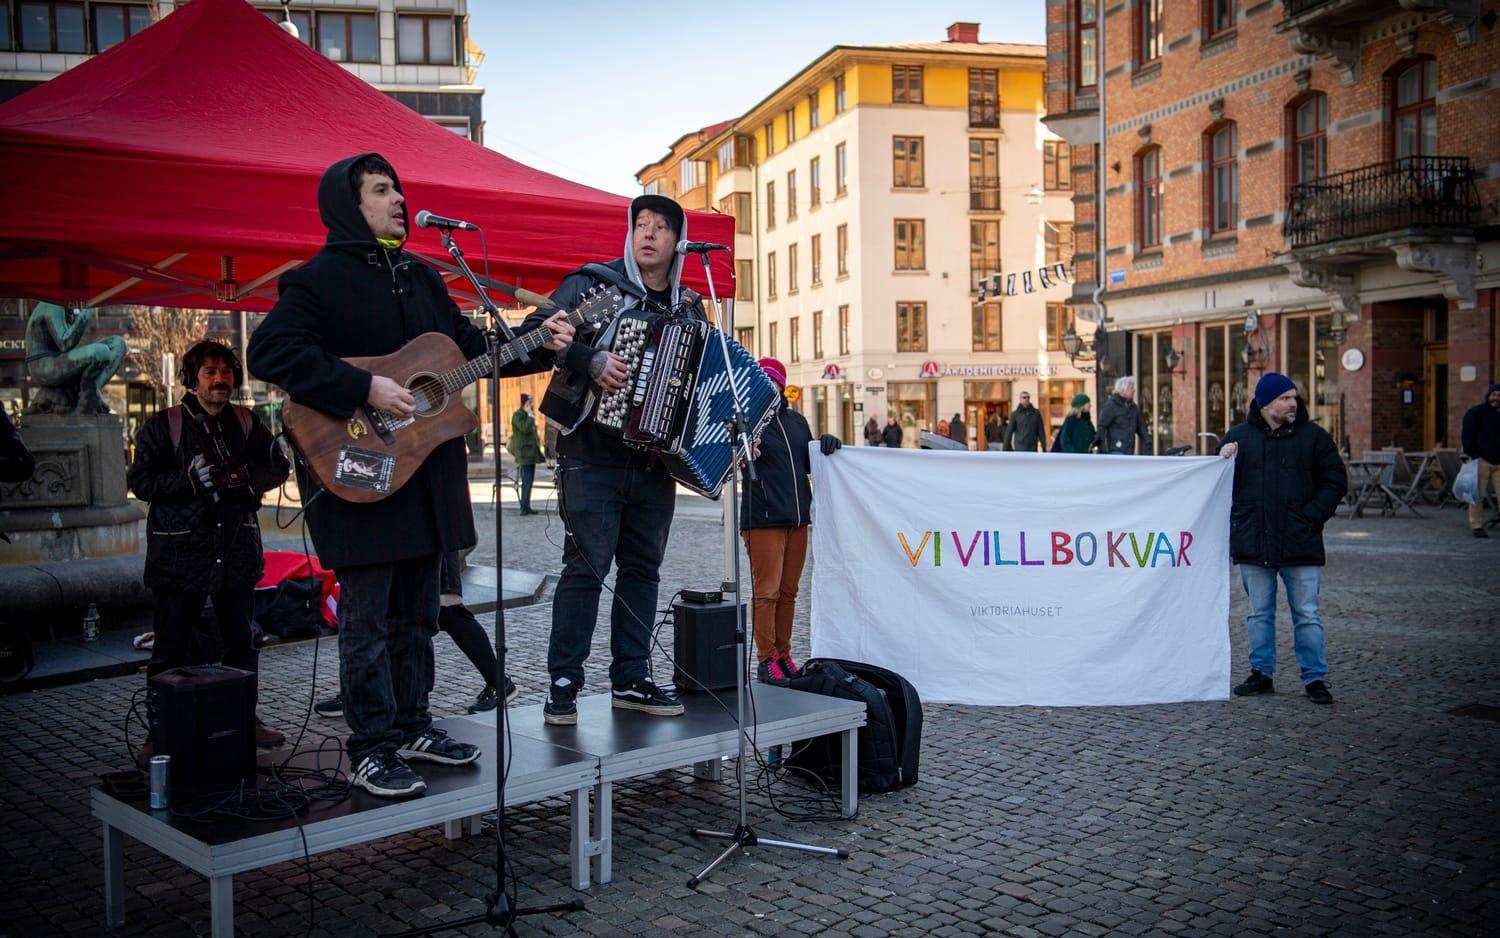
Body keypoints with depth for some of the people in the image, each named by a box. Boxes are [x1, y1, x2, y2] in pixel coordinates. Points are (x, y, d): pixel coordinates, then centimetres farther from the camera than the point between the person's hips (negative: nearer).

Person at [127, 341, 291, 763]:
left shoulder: (247, 423, 10)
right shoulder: (163, 426, 1)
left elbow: (279, 466, 11)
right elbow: (140, 480, -3)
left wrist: (245, 480, -8)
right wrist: (190, 481, -17)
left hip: (237, 546, 3)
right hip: (180, 550, -3)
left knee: (241, 643, 12)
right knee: (172, 648, -1)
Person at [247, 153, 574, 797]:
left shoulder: (422, 279, 18)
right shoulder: (321, 278, -7)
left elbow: (472, 347, 24)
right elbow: (270, 352, -20)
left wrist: (537, 344, 9)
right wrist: (365, 389, -24)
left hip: (427, 469, 8)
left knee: (415, 612, 14)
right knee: (366, 617, -1)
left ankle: (411, 727, 26)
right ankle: (371, 751, 8)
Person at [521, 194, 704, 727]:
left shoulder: (690, 308, 15)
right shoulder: (591, 284, 0)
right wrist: (589, 360, -23)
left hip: (656, 458, 5)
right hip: (593, 455, -5)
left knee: (642, 568, 8)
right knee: (586, 567, -7)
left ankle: (631, 680, 16)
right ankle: (563, 684, 0)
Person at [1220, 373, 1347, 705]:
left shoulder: (1313, 436, 3)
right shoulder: (1238, 437, 7)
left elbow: (1335, 481, 4)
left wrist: (1311, 516, -7)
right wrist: (1225, 461, -10)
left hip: (1300, 543, -2)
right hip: (1253, 543, 2)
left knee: (1307, 614, 2)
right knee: (1259, 613, 11)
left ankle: (1315, 678, 10)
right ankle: (1261, 674, 20)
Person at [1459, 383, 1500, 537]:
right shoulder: (1475, 412, -2)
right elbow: (1467, 436, -6)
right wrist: (1473, 456, -13)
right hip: (1481, 460, -4)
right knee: (1477, 495, -3)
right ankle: (1476, 526, 4)